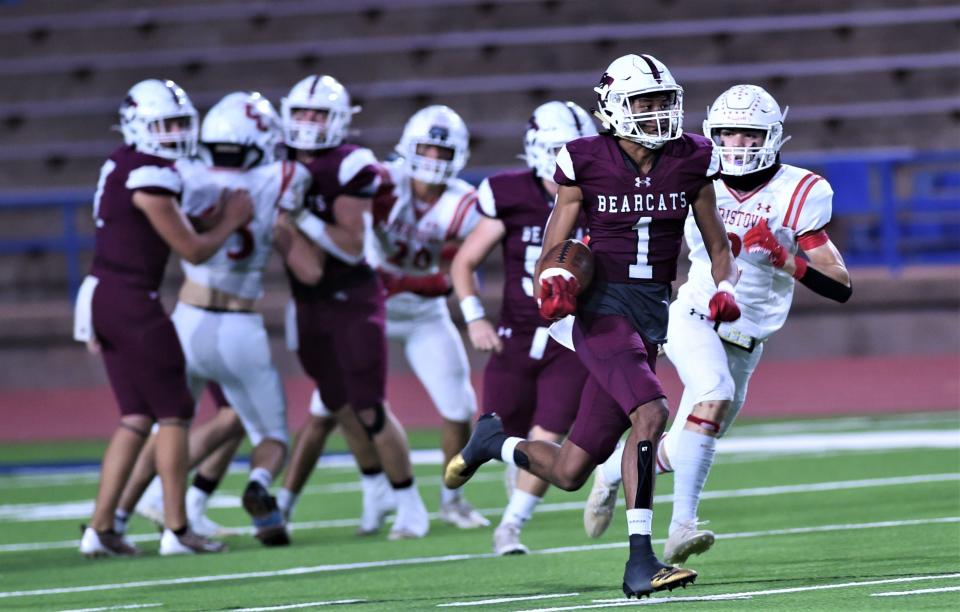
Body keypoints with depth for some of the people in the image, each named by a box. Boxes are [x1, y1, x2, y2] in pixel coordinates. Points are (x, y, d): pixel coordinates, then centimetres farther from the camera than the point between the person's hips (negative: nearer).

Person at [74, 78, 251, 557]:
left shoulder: (123, 164, 12)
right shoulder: (150, 178, -17)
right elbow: (192, 250, -11)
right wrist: (231, 221, 5)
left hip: (102, 297, 9)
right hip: (130, 302, -9)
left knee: (137, 417, 12)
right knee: (174, 413, 0)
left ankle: (100, 529, 8)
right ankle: (176, 530, 2)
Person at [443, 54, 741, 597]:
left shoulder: (691, 163, 5)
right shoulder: (586, 165, -4)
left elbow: (720, 251, 14)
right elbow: (551, 258, 3)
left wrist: (725, 288, -6)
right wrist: (552, 289, -18)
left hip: (652, 317, 5)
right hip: (602, 308, -4)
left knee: (570, 472, 2)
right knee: (650, 413, -29)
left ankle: (496, 441, 33)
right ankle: (640, 561, -24)